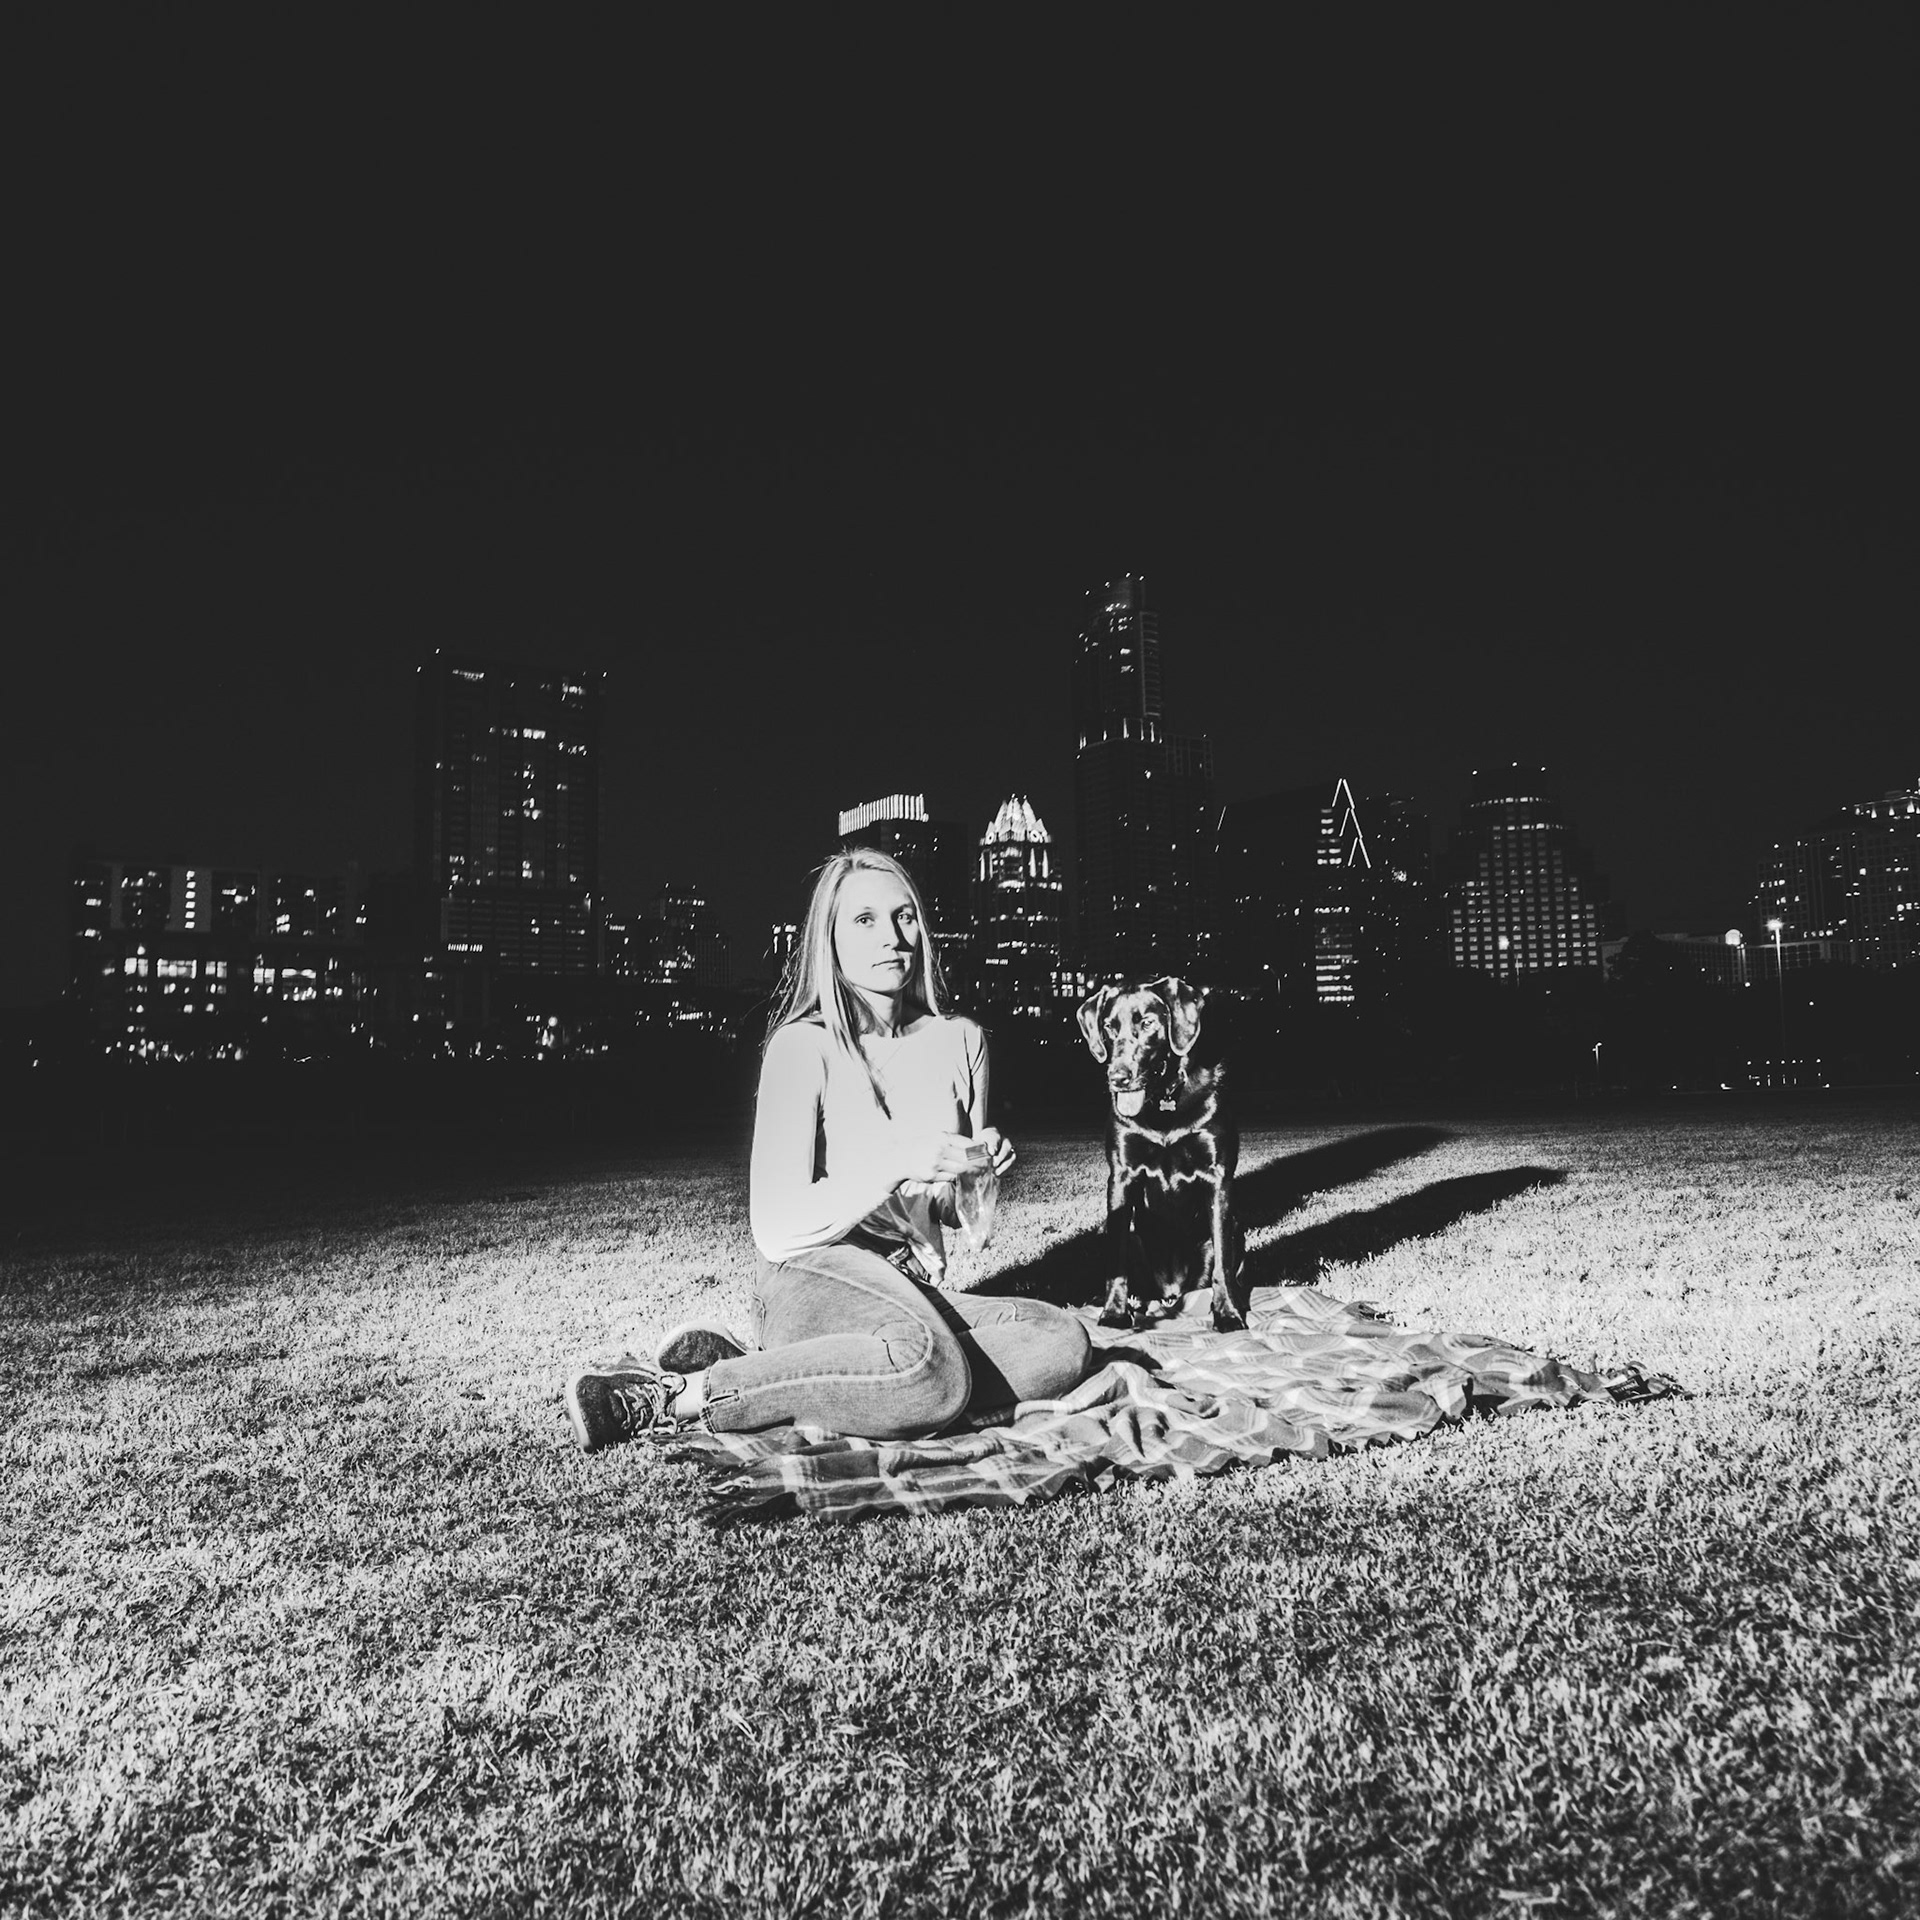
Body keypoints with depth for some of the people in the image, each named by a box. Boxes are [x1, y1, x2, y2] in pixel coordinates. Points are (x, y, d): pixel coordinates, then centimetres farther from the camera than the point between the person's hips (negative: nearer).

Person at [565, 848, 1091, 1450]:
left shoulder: (957, 1040, 8)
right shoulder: (804, 1046, -6)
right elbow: (776, 1231, -12)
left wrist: (982, 1170, -6)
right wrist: (897, 1164, -23)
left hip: (917, 1294, 6)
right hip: (812, 1280, -6)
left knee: (1062, 1342, -23)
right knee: (929, 1368, -37)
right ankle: (679, 1395, -23)